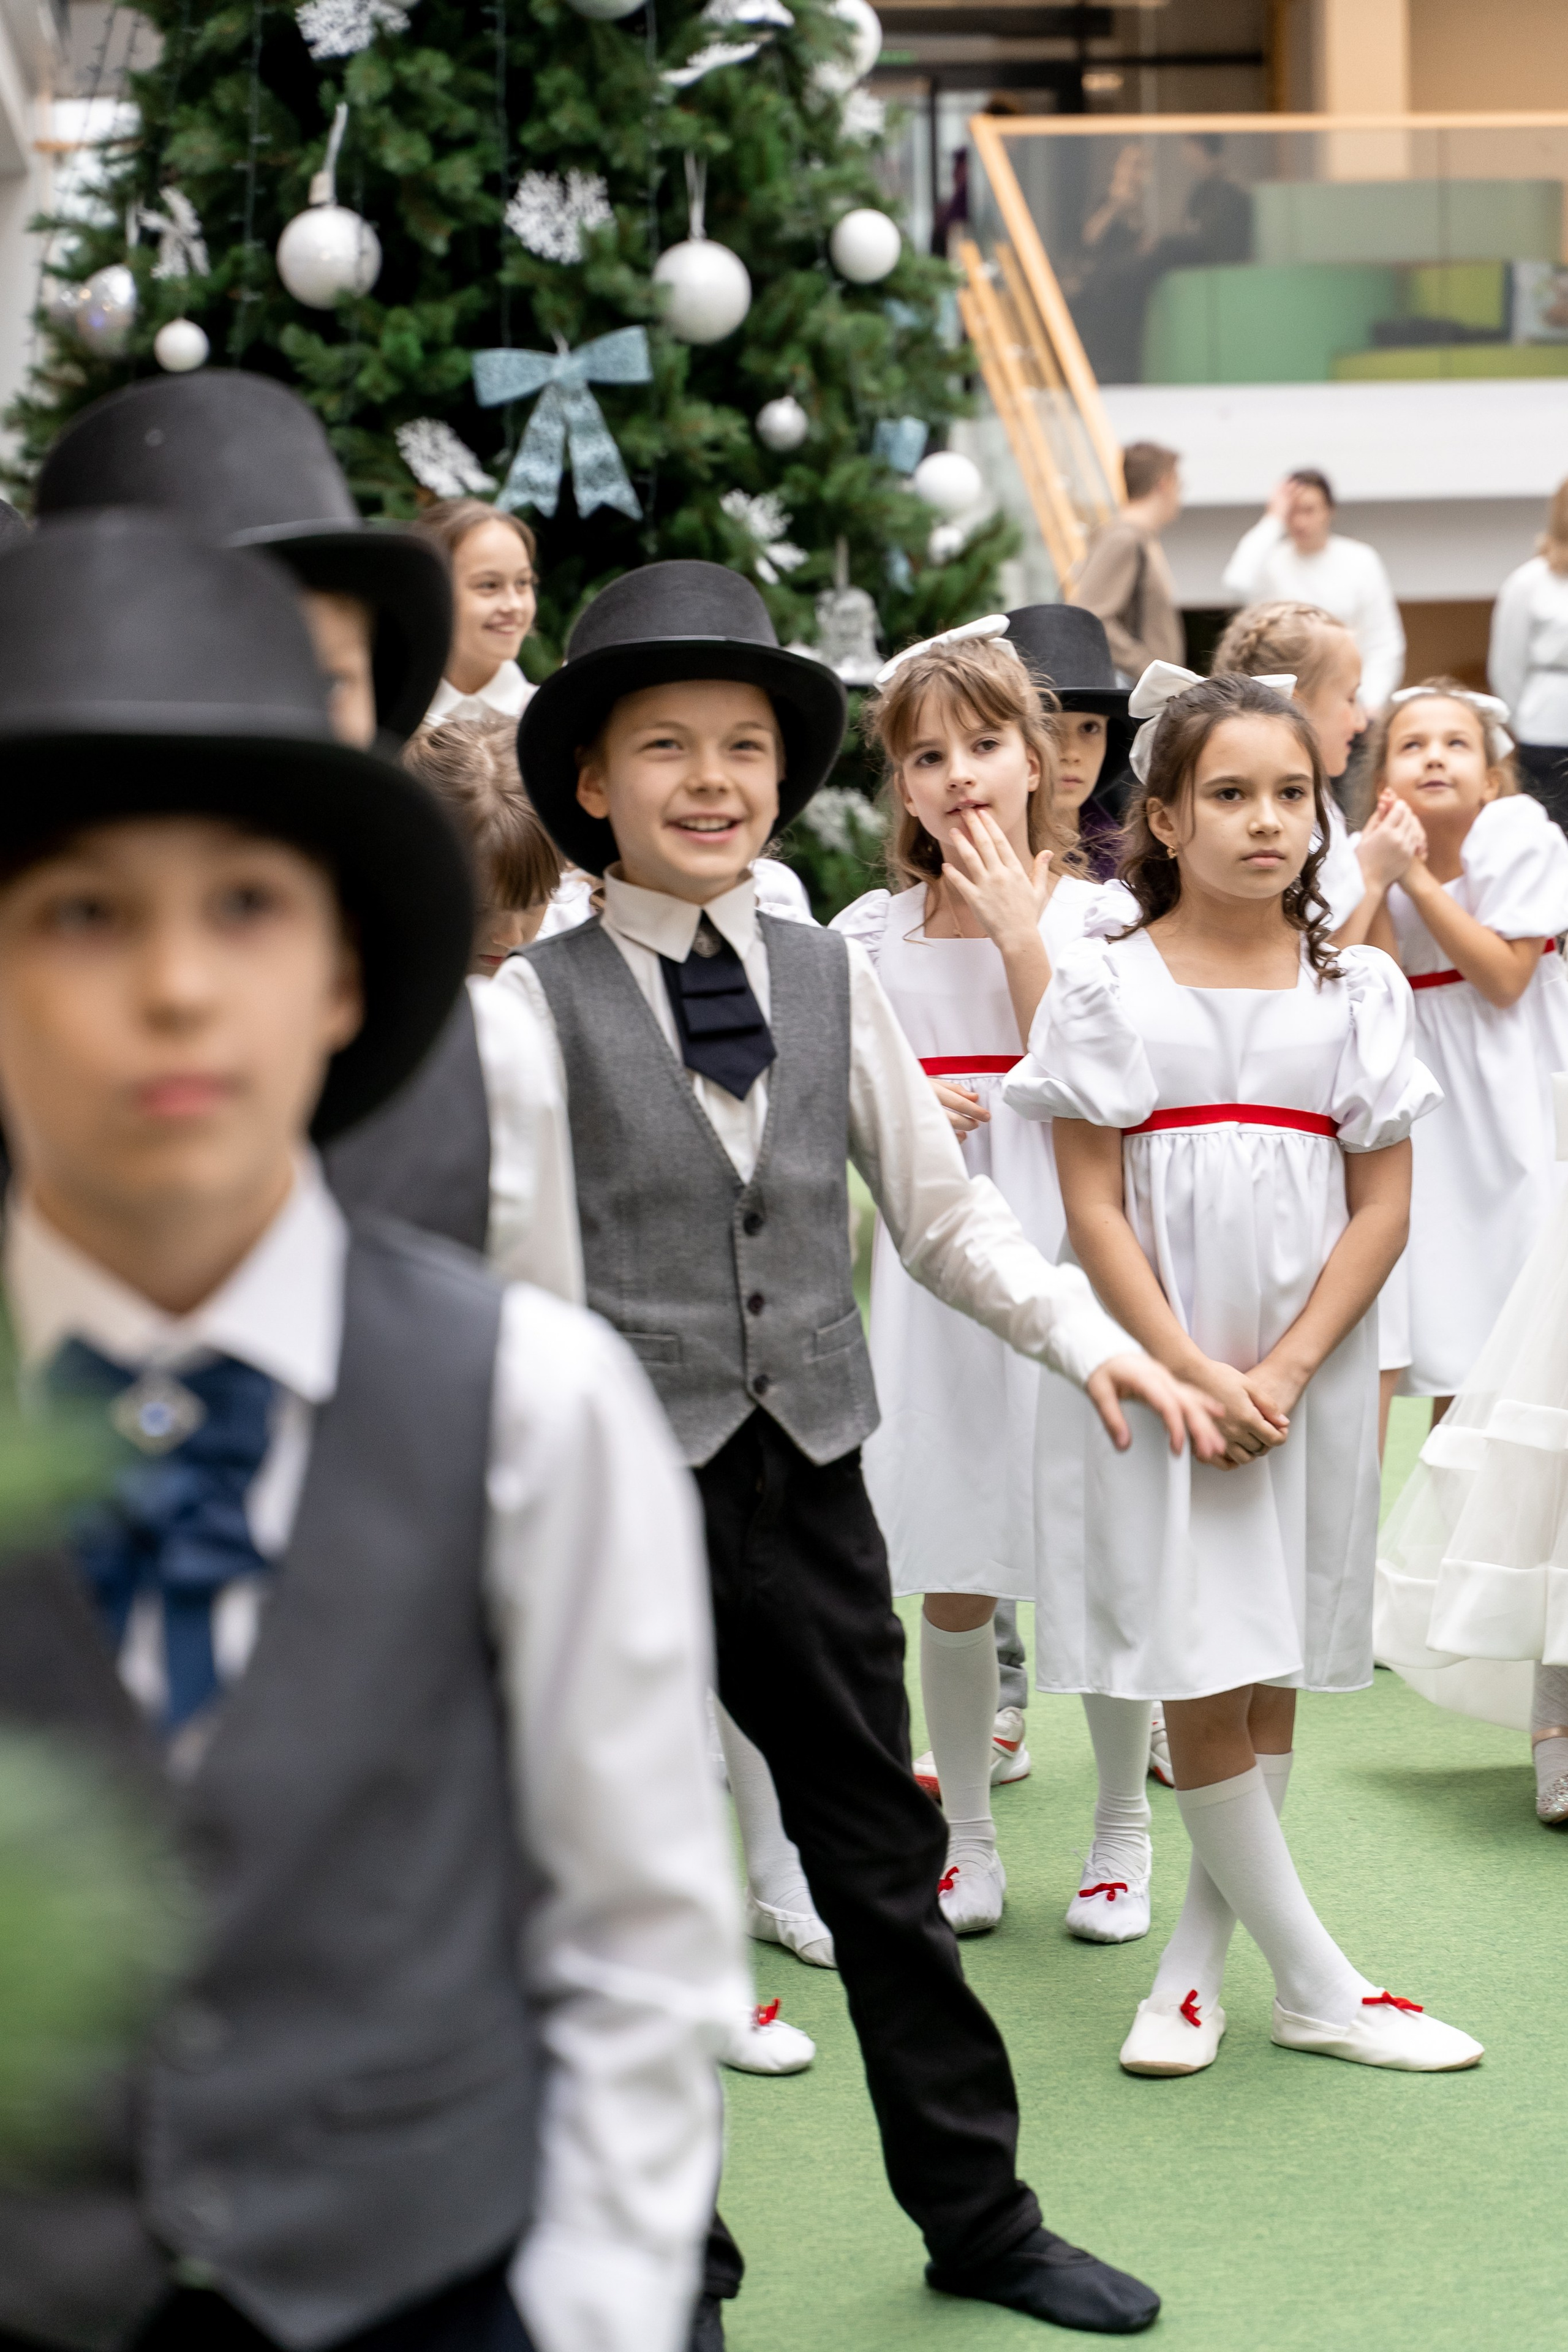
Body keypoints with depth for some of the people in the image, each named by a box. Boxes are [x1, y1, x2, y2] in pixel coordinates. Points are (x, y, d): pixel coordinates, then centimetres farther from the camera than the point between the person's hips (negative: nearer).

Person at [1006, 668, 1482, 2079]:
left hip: (1308, 1366, 3)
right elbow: (1093, 1207, -5)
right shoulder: (1112, 985, -2)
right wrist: (1190, 1371, -14)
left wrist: (1284, 1373, -10)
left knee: (1274, 1671, 5)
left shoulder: (1357, 991, 5)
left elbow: (1384, 1205, 1)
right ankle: (1316, 1986, 2)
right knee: (1202, 1670, -5)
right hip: (1157, 1365, -3)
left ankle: (1196, 1960, 15)